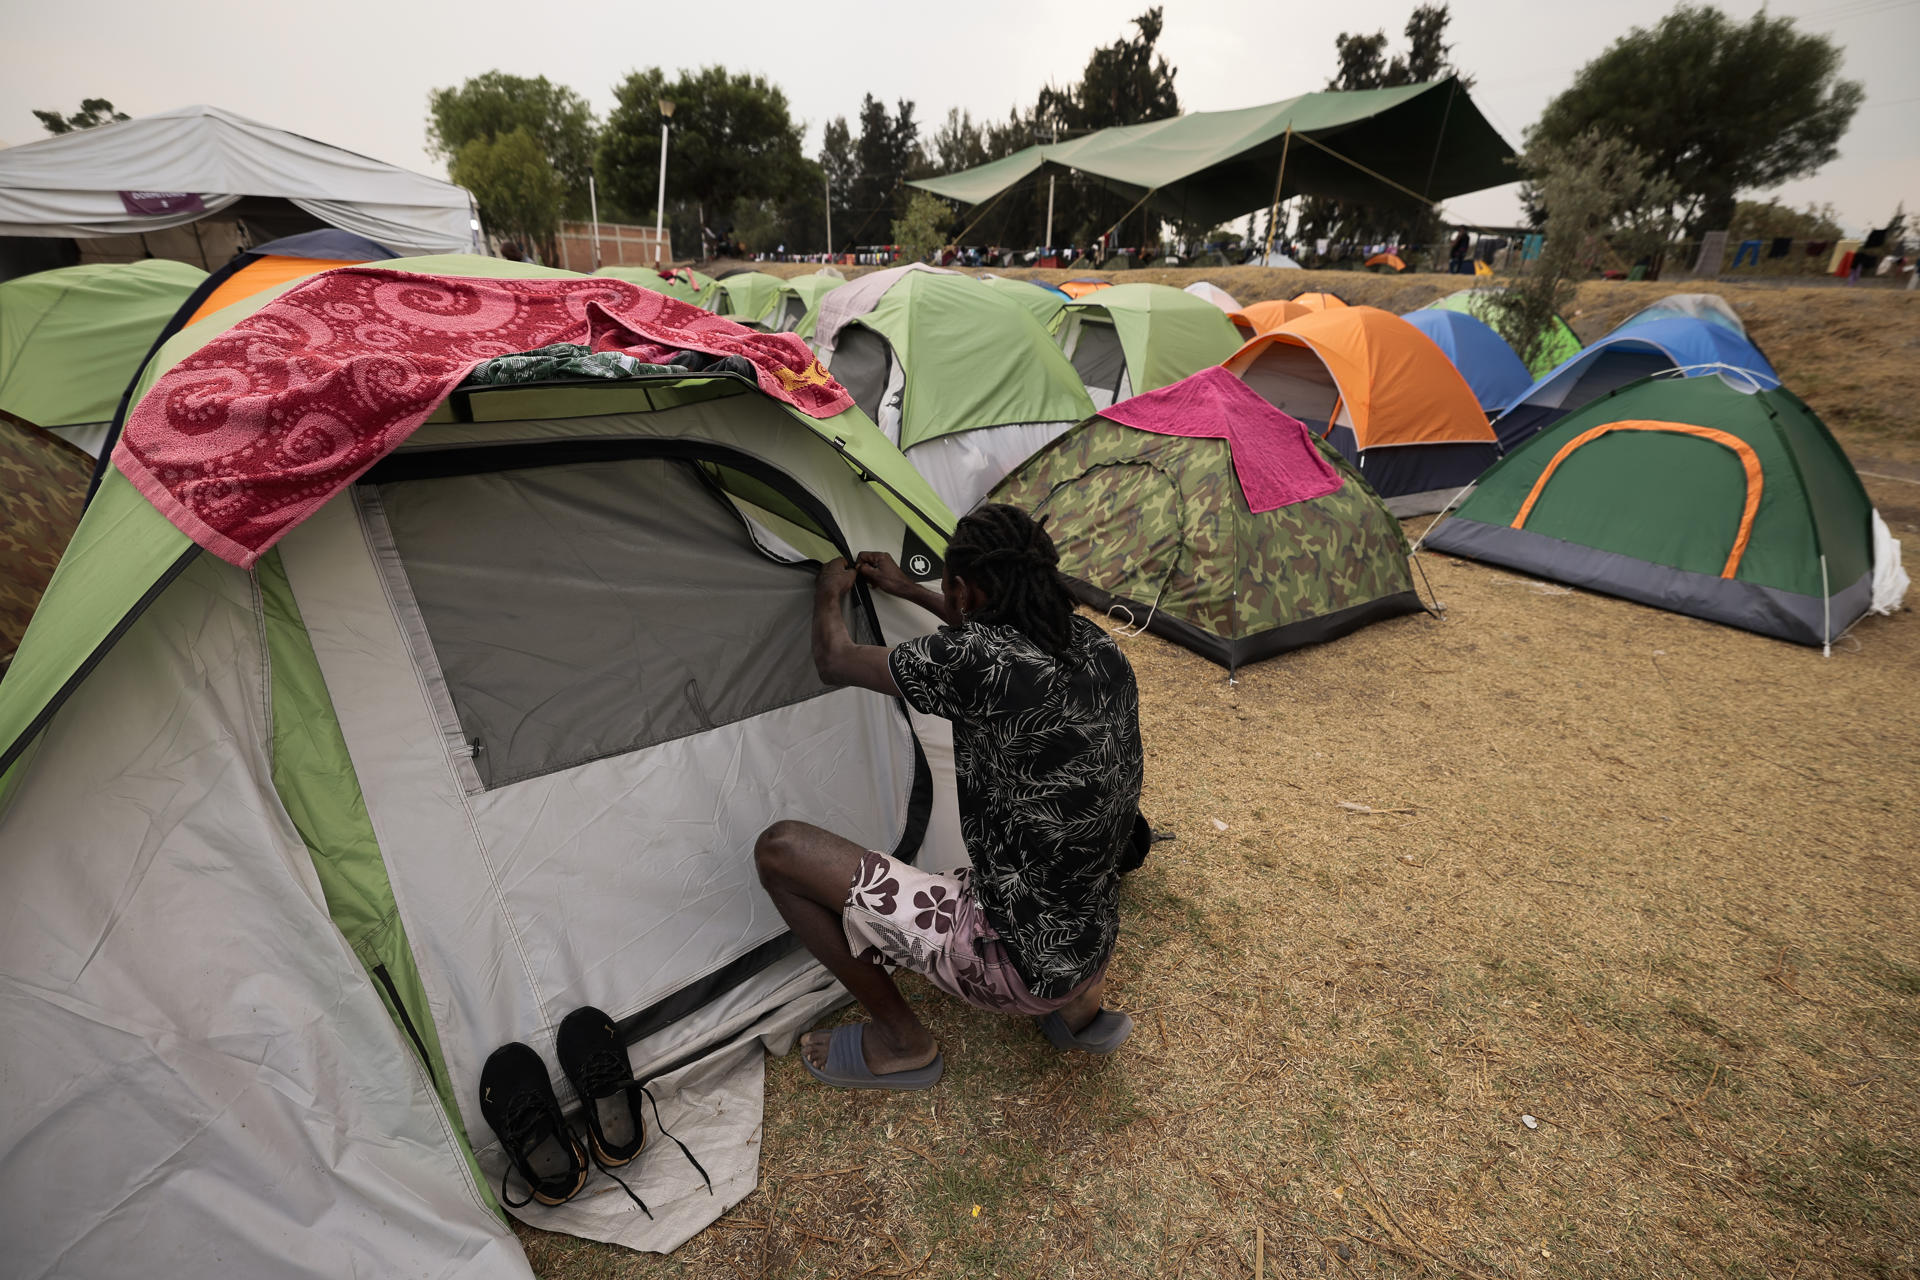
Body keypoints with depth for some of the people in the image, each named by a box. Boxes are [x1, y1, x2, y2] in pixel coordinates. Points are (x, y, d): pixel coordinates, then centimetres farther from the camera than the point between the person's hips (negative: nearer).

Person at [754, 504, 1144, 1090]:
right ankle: (1077, 1005, 24)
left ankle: (901, 1041, 13)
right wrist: (908, 591, 28)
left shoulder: (975, 662, -25)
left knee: (779, 848, -6)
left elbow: (835, 661, -6)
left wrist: (830, 591, 15)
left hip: (1015, 965, -7)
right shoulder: (1094, 645, -4)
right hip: (1093, 947, 8)